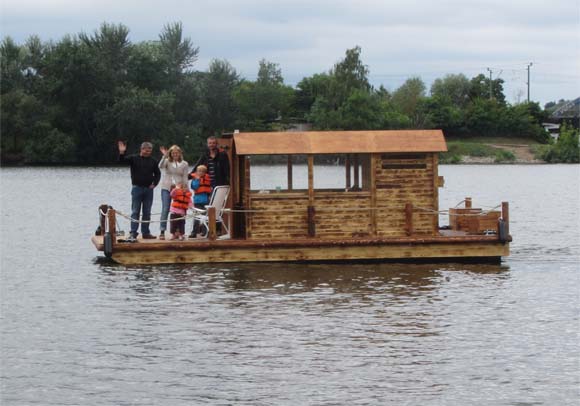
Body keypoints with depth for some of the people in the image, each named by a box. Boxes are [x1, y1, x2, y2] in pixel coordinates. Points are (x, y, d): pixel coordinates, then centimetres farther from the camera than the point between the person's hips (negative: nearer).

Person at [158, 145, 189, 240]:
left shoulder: (184, 164, 7)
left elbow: (185, 178, 6)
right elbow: (161, 166, -18)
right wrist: (164, 156, -28)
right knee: (165, 209, -10)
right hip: (166, 188, -2)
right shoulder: (167, 161, 3)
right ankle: (162, 231, -11)